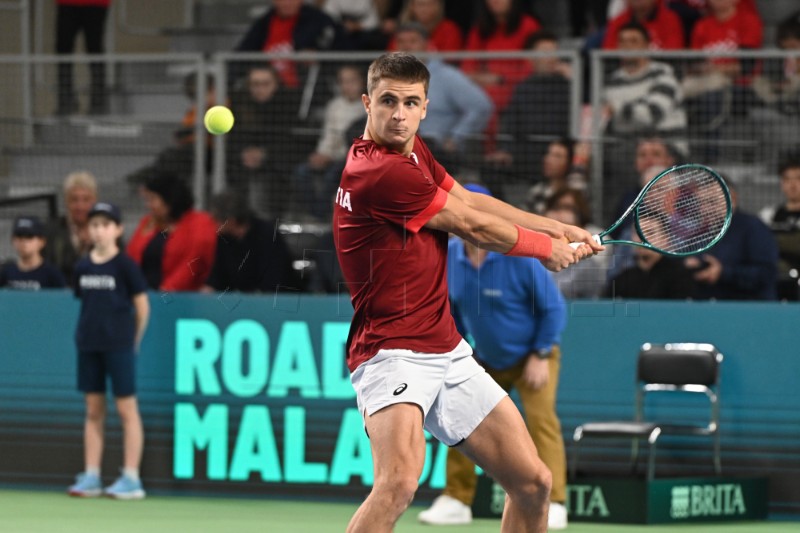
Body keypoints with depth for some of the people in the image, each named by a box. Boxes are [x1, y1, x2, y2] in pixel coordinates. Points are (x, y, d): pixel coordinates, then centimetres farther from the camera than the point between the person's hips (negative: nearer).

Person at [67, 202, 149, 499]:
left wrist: (134, 341, 3)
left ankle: (131, 478, -1)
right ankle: (91, 477, 11)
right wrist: (90, 332, 10)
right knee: (93, 411, 8)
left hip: (119, 345, -5)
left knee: (126, 408, -2)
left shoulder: (125, 265, -6)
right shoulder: (83, 268, 7)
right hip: (88, 345, 5)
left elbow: (142, 307, -2)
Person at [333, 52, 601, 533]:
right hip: (394, 353, -10)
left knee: (533, 483, 11)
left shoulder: (412, 151, 9)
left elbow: (470, 199, 24)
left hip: (448, 352, 10)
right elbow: (472, 226, -9)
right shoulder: (378, 171, -20)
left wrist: (559, 229, 22)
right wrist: (549, 249, 6)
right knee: (400, 481, -34)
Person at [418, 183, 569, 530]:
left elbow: (553, 307, -15)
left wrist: (540, 356, -17)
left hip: (531, 357, -5)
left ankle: (553, 504, -21)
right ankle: (457, 500, 17)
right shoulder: (449, 257, -9)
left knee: (540, 417, -21)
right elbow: (453, 313, 9)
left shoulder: (519, 256, -23)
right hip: (485, 360, 5)